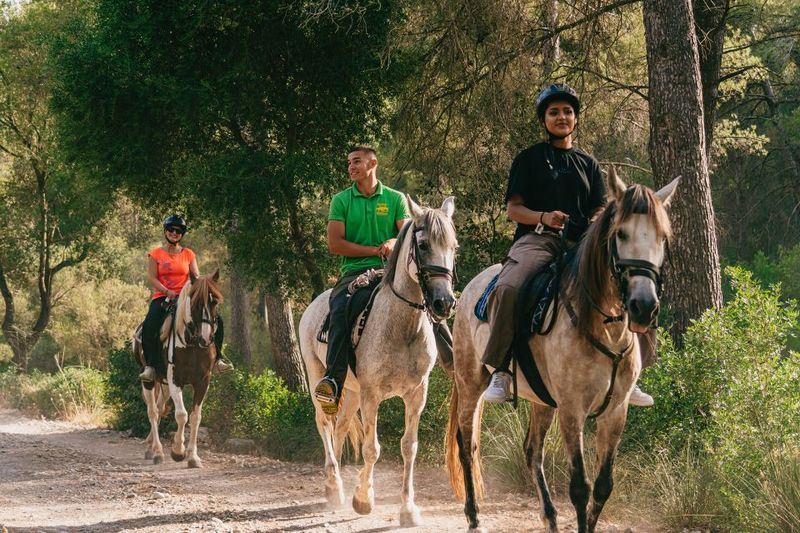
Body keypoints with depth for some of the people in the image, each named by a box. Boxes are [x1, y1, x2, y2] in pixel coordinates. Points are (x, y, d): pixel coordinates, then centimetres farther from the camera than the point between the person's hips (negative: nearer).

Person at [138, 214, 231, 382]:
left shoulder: (188, 254, 13)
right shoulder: (156, 254, 6)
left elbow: (196, 277, 6)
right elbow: (152, 278, -3)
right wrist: (167, 291, -18)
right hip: (162, 297, -3)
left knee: (216, 320, -14)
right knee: (149, 327, -31)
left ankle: (216, 359, -8)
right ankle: (150, 366, -24)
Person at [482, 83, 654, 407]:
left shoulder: (588, 164, 22)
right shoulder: (530, 159, 11)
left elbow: (599, 210, 17)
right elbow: (513, 208, 4)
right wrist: (544, 217, -16)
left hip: (580, 243, 4)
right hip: (537, 239, -4)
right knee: (508, 288, -35)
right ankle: (500, 371, -28)